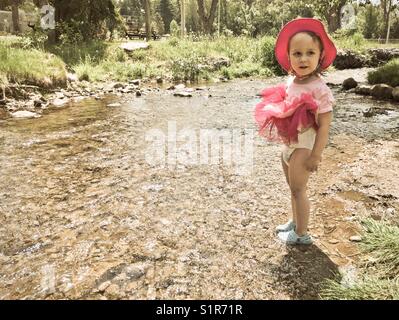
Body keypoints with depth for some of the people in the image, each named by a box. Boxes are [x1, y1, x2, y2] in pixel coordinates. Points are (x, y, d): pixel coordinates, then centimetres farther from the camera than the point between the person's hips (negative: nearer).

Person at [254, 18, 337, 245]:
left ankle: (301, 234, 21)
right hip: (288, 145, 8)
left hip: (304, 146, -8)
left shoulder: (319, 89, -21)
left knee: (298, 189, 3)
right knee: (294, 188, 21)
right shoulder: (291, 83, 1)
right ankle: (296, 222, 41)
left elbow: (325, 125, -20)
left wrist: (315, 156, -21)